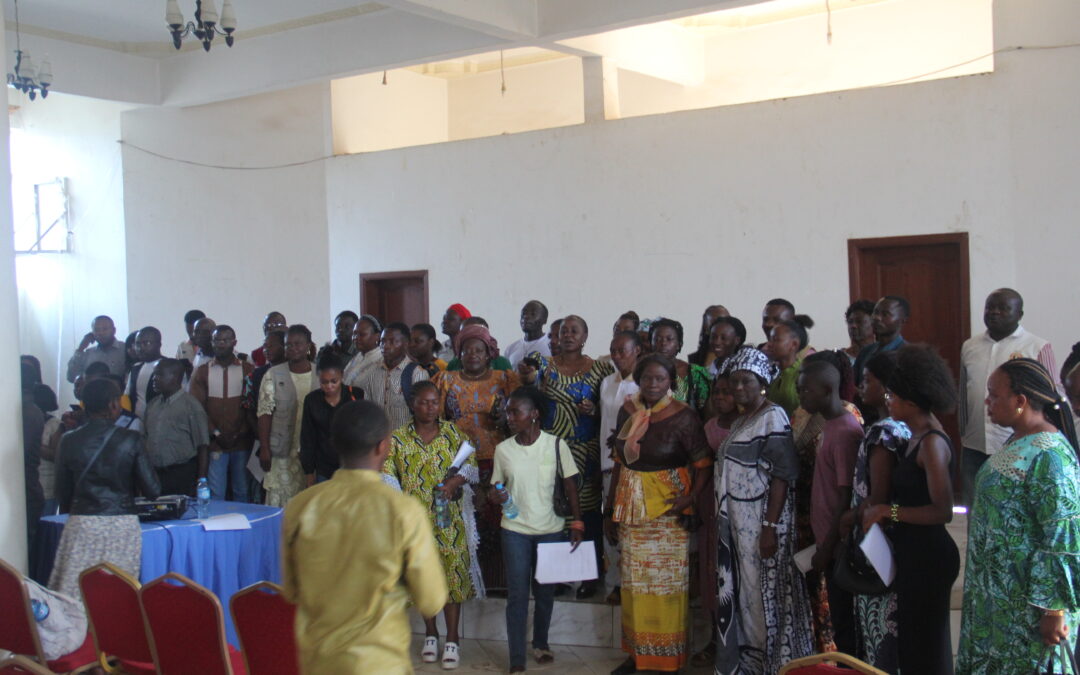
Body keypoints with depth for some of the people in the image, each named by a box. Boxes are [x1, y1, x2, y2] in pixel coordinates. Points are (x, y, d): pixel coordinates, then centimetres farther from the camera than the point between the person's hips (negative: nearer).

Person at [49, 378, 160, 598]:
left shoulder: (69, 441, 0)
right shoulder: (130, 440, -5)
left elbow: (62, 495, 7)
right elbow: (152, 490, -4)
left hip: (81, 525, 1)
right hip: (123, 526, -1)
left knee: (76, 595, 5)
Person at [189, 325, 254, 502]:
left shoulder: (247, 370, 7)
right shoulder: (202, 371, 9)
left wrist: (242, 434, -8)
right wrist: (216, 434, -8)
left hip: (241, 443, 0)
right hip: (215, 443, 0)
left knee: (241, 491, 4)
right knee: (216, 493, -2)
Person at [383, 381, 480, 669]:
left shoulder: (453, 433, 2)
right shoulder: (397, 438, -1)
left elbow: (470, 467, 3)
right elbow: (388, 477, -5)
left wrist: (454, 482, -16)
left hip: (449, 520, 0)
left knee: (452, 574, 0)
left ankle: (452, 639, 12)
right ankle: (430, 634, 27)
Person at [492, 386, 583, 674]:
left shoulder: (556, 444, -7)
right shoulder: (503, 449, -2)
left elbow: (570, 486, -2)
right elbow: (497, 487, 7)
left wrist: (577, 523, -6)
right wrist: (497, 497, -16)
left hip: (550, 529, 0)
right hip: (515, 530, 0)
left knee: (545, 592, 13)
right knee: (517, 595, -1)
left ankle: (540, 643, 35)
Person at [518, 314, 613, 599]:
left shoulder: (600, 370, 5)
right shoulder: (544, 364, 8)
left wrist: (594, 410, -12)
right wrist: (528, 379, -21)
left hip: (586, 453, -1)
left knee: (589, 511, 1)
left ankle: (590, 575, 14)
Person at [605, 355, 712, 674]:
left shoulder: (683, 416, -12)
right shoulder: (627, 411, 3)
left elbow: (704, 465, -12)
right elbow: (619, 462, 10)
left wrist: (690, 497, -28)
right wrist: (610, 509, 12)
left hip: (667, 511, -5)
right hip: (631, 510, 5)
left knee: (668, 583, 4)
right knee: (634, 582, 12)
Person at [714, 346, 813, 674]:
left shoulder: (773, 417, -9)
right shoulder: (740, 420, 15)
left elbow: (782, 475, -16)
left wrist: (770, 526, -21)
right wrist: (722, 522, 12)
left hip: (760, 522, -8)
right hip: (736, 523, 8)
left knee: (762, 595, -2)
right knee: (738, 594, 11)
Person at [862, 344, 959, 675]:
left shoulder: (932, 443, -18)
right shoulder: (918, 437, 9)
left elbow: (942, 511, -23)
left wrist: (888, 511, -17)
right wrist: (868, 513, 5)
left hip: (927, 557, -9)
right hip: (913, 554, 9)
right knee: (914, 645, 18)